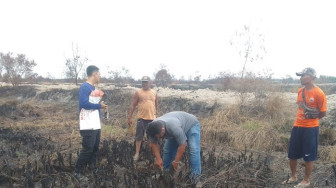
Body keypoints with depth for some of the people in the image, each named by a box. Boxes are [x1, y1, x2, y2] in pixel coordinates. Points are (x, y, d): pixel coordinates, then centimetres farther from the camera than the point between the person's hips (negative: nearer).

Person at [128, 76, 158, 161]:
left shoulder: (154, 93, 8)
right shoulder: (138, 93, -1)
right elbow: (133, 106, -1)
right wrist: (129, 118, -4)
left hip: (152, 118, 2)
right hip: (141, 118, -2)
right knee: (139, 137, 2)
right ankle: (137, 153, 11)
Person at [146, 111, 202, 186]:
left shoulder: (174, 127, -43)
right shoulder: (153, 129, -24)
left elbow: (182, 145, -35)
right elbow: (153, 143, -11)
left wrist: (176, 162, -26)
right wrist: (158, 158, -18)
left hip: (191, 124, -6)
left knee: (194, 150, -21)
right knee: (167, 149, 2)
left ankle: (195, 176, -18)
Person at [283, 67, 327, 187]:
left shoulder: (318, 93, -15)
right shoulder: (300, 91, 5)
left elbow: (323, 113, -9)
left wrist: (311, 119, 4)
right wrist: (301, 119, 10)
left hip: (310, 128, -7)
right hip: (297, 126, 7)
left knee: (309, 157, 6)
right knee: (292, 154, 14)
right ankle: (294, 176, 32)